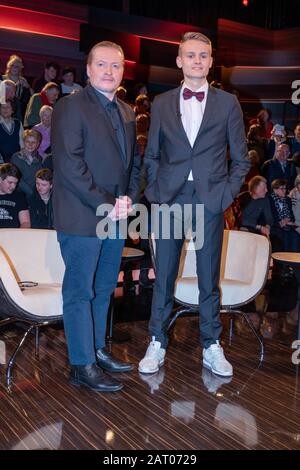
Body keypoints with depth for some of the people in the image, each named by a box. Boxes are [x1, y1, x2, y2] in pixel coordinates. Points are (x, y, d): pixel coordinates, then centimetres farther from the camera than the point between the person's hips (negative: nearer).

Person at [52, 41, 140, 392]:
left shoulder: (127, 113, 15)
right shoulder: (71, 107, -8)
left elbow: (134, 160, 19)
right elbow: (69, 163, -16)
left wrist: (129, 198, 1)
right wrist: (104, 204, -17)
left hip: (115, 217, 8)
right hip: (81, 217, -7)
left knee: (104, 289, 16)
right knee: (80, 291, 1)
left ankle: (97, 349, 30)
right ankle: (82, 365, 11)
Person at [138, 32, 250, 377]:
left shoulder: (228, 103, 5)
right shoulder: (161, 103, 9)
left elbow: (241, 159, 7)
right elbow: (151, 156, 12)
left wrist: (227, 193, -3)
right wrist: (155, 190, 1)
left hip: (210, 202, -1)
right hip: (170, 200, 1)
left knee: (209, 279, 8)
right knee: (164, 277, 6)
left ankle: (211, 348, 21)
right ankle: (157, 344, 19)